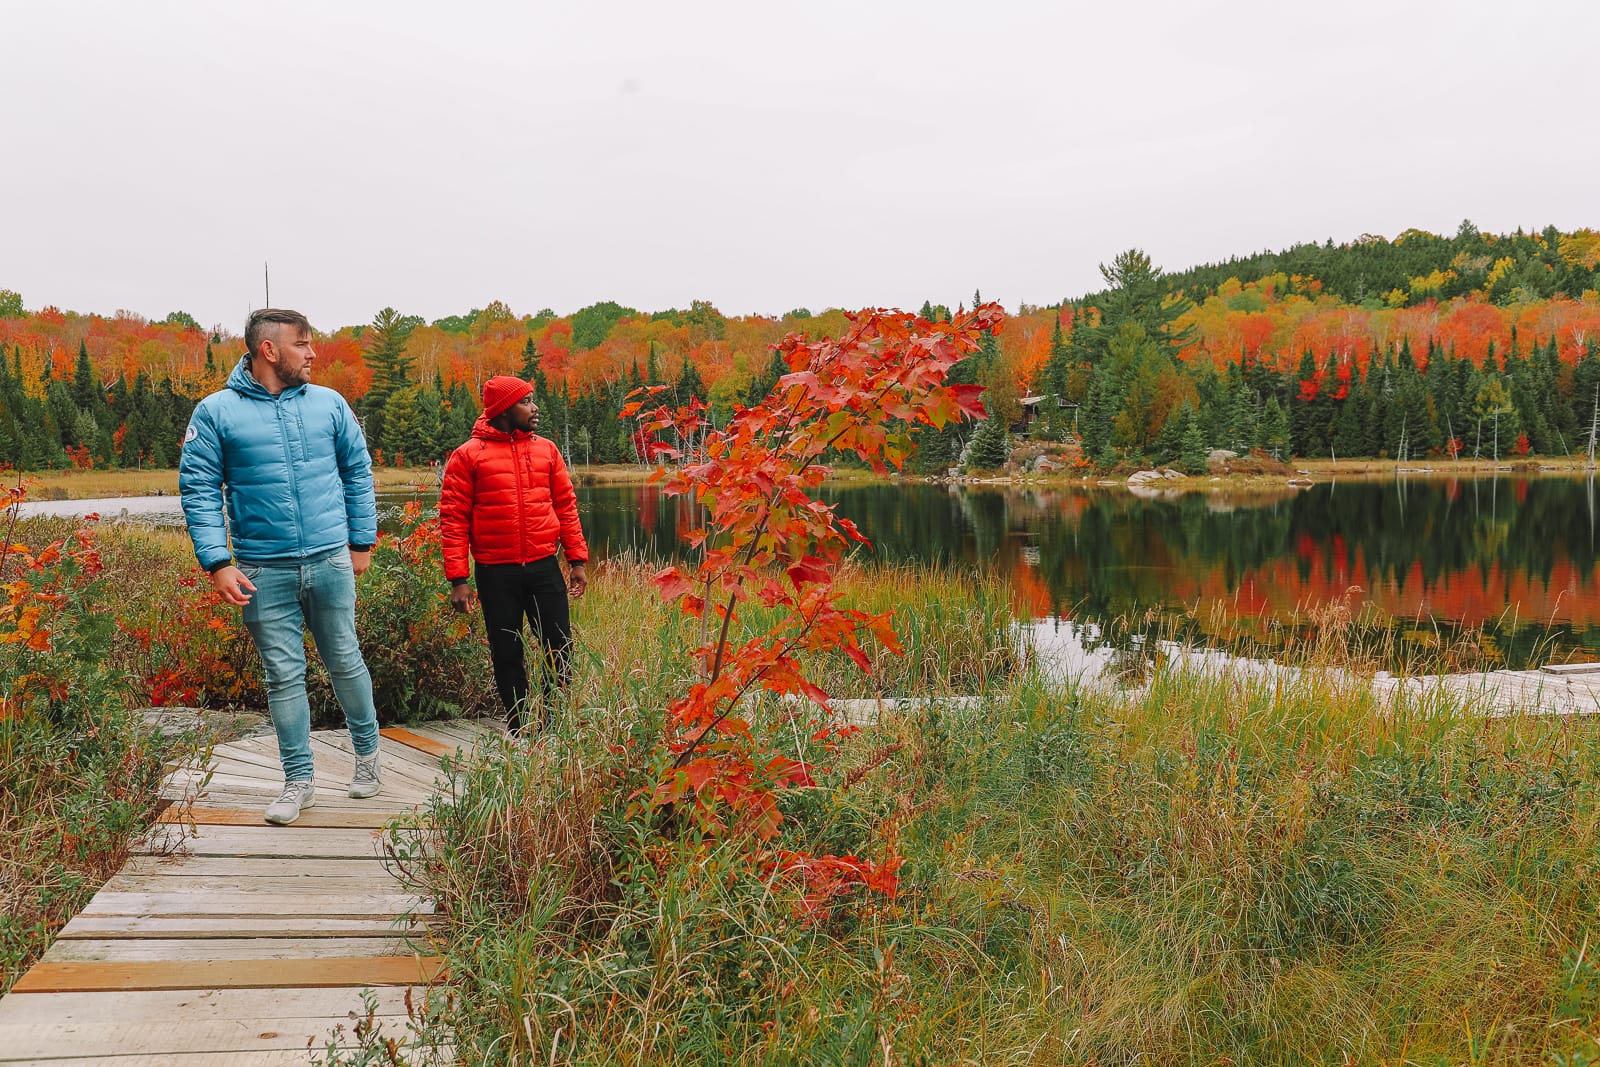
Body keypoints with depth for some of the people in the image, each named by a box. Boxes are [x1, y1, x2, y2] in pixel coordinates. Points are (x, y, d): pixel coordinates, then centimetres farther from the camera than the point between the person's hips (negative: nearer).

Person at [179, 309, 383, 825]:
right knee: (283, 675, 5)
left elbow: (358, 472, 11)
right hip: (263, 570, -1)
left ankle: (367, 753, 30)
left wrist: (361, 541, 9)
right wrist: (217, 563, -11)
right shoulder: (216, 413, -2)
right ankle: (299, 780, 18)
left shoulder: (329, 404, 5)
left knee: (345, 662, 10)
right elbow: (198, 491, -3)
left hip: (331, 561, 1)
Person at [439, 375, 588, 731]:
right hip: (495, 572, -2)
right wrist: (457, 579, -10)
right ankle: (521, 731, 18)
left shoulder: (546, 450, 8)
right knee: (506, 655, 6)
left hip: (543, 567, 2)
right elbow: (453, 519, -4)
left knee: (561, 649, 3)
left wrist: (578, 558, 4)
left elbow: (566, 506, 11)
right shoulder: (468, 456, -2)